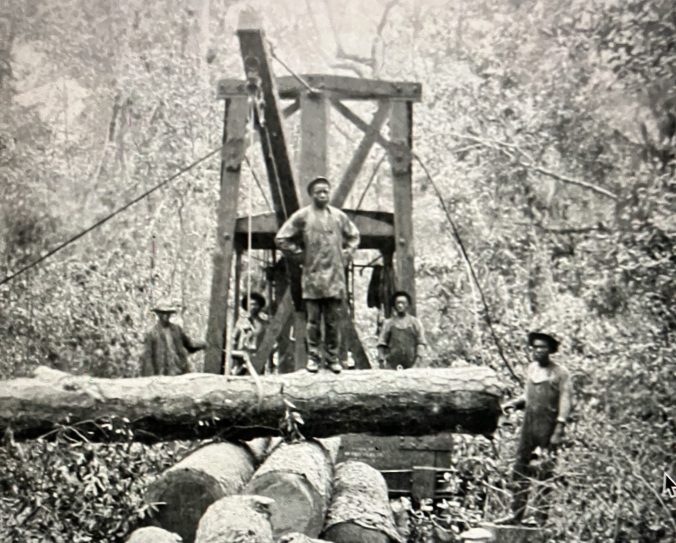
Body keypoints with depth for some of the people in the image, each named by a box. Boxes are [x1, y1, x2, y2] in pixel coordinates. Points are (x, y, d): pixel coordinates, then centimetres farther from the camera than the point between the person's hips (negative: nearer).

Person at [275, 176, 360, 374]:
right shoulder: (302, 216, 1)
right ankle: (313, 357, 10)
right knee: (313, 321, 1)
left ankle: (334, 358, 12)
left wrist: (346, 255, 13)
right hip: (312, 277, -2)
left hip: (335, 278, 2)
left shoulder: (339, 216, 10)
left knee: (334, 321, 4)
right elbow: (281, 238, 2)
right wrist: (299, 255, 0)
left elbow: (354, 236, 25)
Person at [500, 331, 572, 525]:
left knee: (545, 473, -2)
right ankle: (517, 514, 11)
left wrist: (559, 430, -15)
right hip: (529, 423, 6)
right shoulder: (532, 368, 12)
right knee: (520, 469, 5)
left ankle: (541, 517, 5)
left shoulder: (560, 373, -6)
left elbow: (565, 402, -8)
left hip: (548, 427, -6)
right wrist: (513, 403, 5)